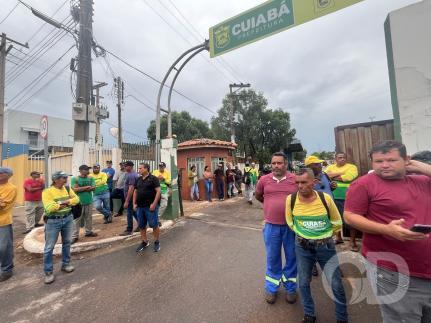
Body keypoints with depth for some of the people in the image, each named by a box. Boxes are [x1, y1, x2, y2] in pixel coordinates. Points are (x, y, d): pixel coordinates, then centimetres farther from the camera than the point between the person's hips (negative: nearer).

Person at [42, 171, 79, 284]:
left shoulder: (67, 189, 3)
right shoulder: (47, 191, -14)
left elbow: (76, 199, -3)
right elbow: (49, 208, -22)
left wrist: (67, 201, -18)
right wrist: (63, 203, -13)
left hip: (68, 219, 5)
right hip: (53, 221, -5)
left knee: (67, 242, 17)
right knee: (49, 247, 5)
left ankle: (65, 264, 34)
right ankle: (48, 272, 19)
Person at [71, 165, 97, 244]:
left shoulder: (90, 178, 3)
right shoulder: (75, 179, -7)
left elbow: (93, 188, -6)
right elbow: (75, 189, -17)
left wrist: (81, 188, -16)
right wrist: (86, 187, -14)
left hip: (89, 202, 4)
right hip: (79, 202, -4)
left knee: (89, 218, 14)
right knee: (77, 220, 0)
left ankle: (88, 232, 29)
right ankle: (74, 236, 9)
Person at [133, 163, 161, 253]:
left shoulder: (153, 178, -9)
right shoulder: (138, 179, 12)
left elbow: (158, 191, -14)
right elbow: (135, 192, 17)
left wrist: (154, 204, -19)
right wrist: (134, 203, 8)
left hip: (150, 206, -7)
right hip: (140, 206, 7)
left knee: (154, 225, 1)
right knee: (141, 225, 14)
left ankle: (157, 242, 18)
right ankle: (144, 242, 30)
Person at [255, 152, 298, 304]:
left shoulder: (295, 179, -7)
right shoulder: (264, 180, -4)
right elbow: (258, 195, 14)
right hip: (271, 226, 1)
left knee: (292, 257, 16)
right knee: (272, 258, 15)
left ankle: (290, 288, 39)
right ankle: (271, 288, 35)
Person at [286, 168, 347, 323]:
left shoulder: (325, 198, -15)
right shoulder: (291, 199, -14)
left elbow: (337, 223, 1)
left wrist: (324, 235, 7)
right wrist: (302, 234, 7)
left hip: (325, 246, -1)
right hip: (302, 246, 1)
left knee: (336, 284, 9)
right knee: (303, 283, 14)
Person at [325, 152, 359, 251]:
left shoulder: (351, 167, -1)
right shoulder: (330, 167, 11)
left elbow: (348, 177, -18)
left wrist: (333, 177, -8)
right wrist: (339, 173, -14)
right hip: (334, 197, 4)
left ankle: (352, 241, 17)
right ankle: (338, 237, 34)